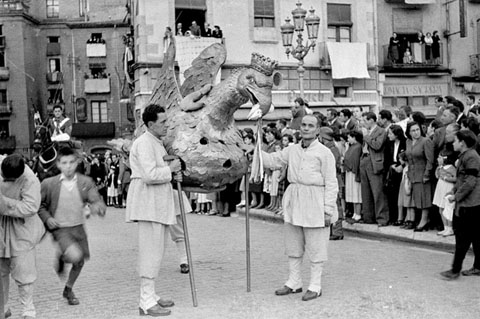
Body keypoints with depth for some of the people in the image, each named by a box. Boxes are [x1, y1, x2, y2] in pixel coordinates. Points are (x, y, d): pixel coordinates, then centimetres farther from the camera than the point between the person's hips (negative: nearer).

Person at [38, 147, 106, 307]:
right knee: (75, 256, -26)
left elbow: (98, 202, -9)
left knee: (80, 263, 11)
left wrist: (97, 207, -32)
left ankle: (68, 290, 38)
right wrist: (47, 218, -10)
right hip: (60, 229, -3)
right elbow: (40, 205, 7)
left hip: (79, 228, 4)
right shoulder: (49, 183, -5)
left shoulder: (86, 182, -3)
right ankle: (61, 258, 10)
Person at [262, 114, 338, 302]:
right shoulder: (292, 150, 8)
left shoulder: (324, 153, -8)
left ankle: (315, 286, 16)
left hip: (314, 204, -6)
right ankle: (294, 283, 27)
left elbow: (331, 184, -9)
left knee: (315, 247, 4)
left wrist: (328, 210, -13)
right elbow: (272, 160, 13)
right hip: (294, 202, 6)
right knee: (293, 245, 14)